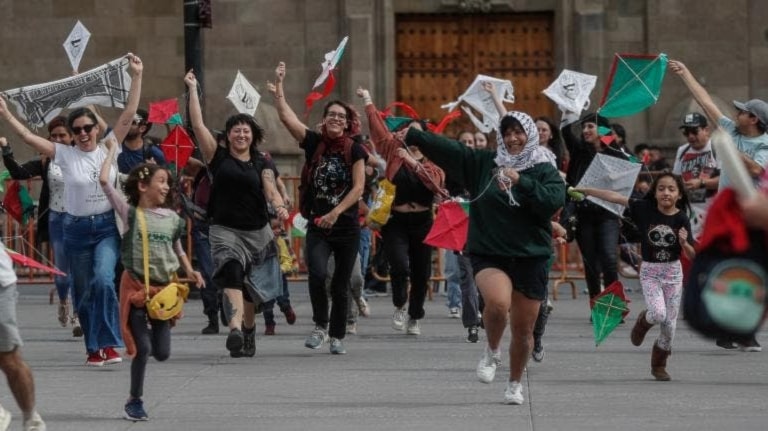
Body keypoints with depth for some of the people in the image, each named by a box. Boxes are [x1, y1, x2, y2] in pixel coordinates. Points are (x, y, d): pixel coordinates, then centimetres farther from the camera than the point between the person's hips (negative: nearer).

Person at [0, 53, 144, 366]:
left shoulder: (108, 149, 1)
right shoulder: (65, 154, 0)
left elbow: (128, 115, -3)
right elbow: (28, 137, -4)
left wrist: (137, 77, -8)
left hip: (107, 226, -2)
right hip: (77, 229, 2)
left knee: (103, 279, -23)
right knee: (83, 291, 8)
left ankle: (108, 344, -20)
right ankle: (93, 348, 22)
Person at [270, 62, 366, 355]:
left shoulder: (354, 150, -3)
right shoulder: (314, 143, 2)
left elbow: (358, 188, -10)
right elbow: (287, 117, -6)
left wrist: (335, 213, -19)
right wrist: (278, 90, -14)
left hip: (347, 226, 0)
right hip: (317, 224, 0)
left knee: (341, 285, 6)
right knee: (317, 273, -21)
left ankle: (337, 336, 20)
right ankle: (320, 325, -2)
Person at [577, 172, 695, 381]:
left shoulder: (681, 219, -6)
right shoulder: (645, 209, -7)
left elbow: (692, 255, -4)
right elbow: (616, 197, -7)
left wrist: (684, 243, -25)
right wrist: (586, 190, -8)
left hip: (673, 272, 1)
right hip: (649, 271, -1)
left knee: (669, 324, 3)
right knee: (658, 314, -23)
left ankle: (659, 364, 26)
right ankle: (643, 320, 15)